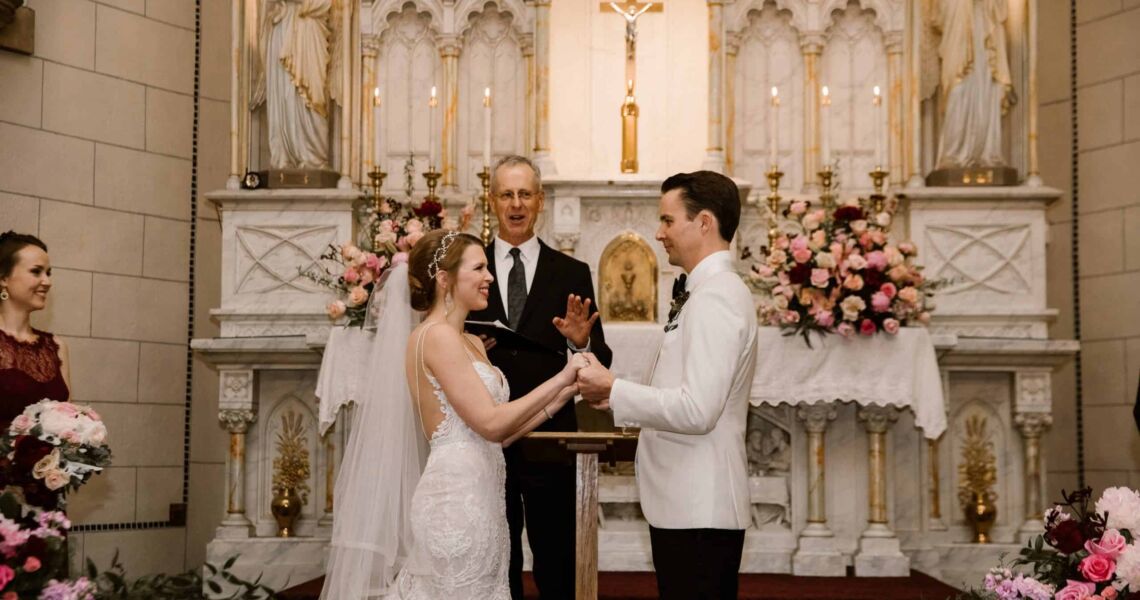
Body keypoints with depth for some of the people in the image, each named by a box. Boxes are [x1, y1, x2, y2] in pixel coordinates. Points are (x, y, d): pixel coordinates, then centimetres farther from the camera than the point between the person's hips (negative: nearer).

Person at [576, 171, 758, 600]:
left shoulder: (716, 296, -17)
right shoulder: (707, 291, 15)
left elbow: (697, 410, -25)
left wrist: (613, 391, -16)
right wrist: (620, 397, 6)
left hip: (699, 508, -10)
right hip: (686, 502, 10)